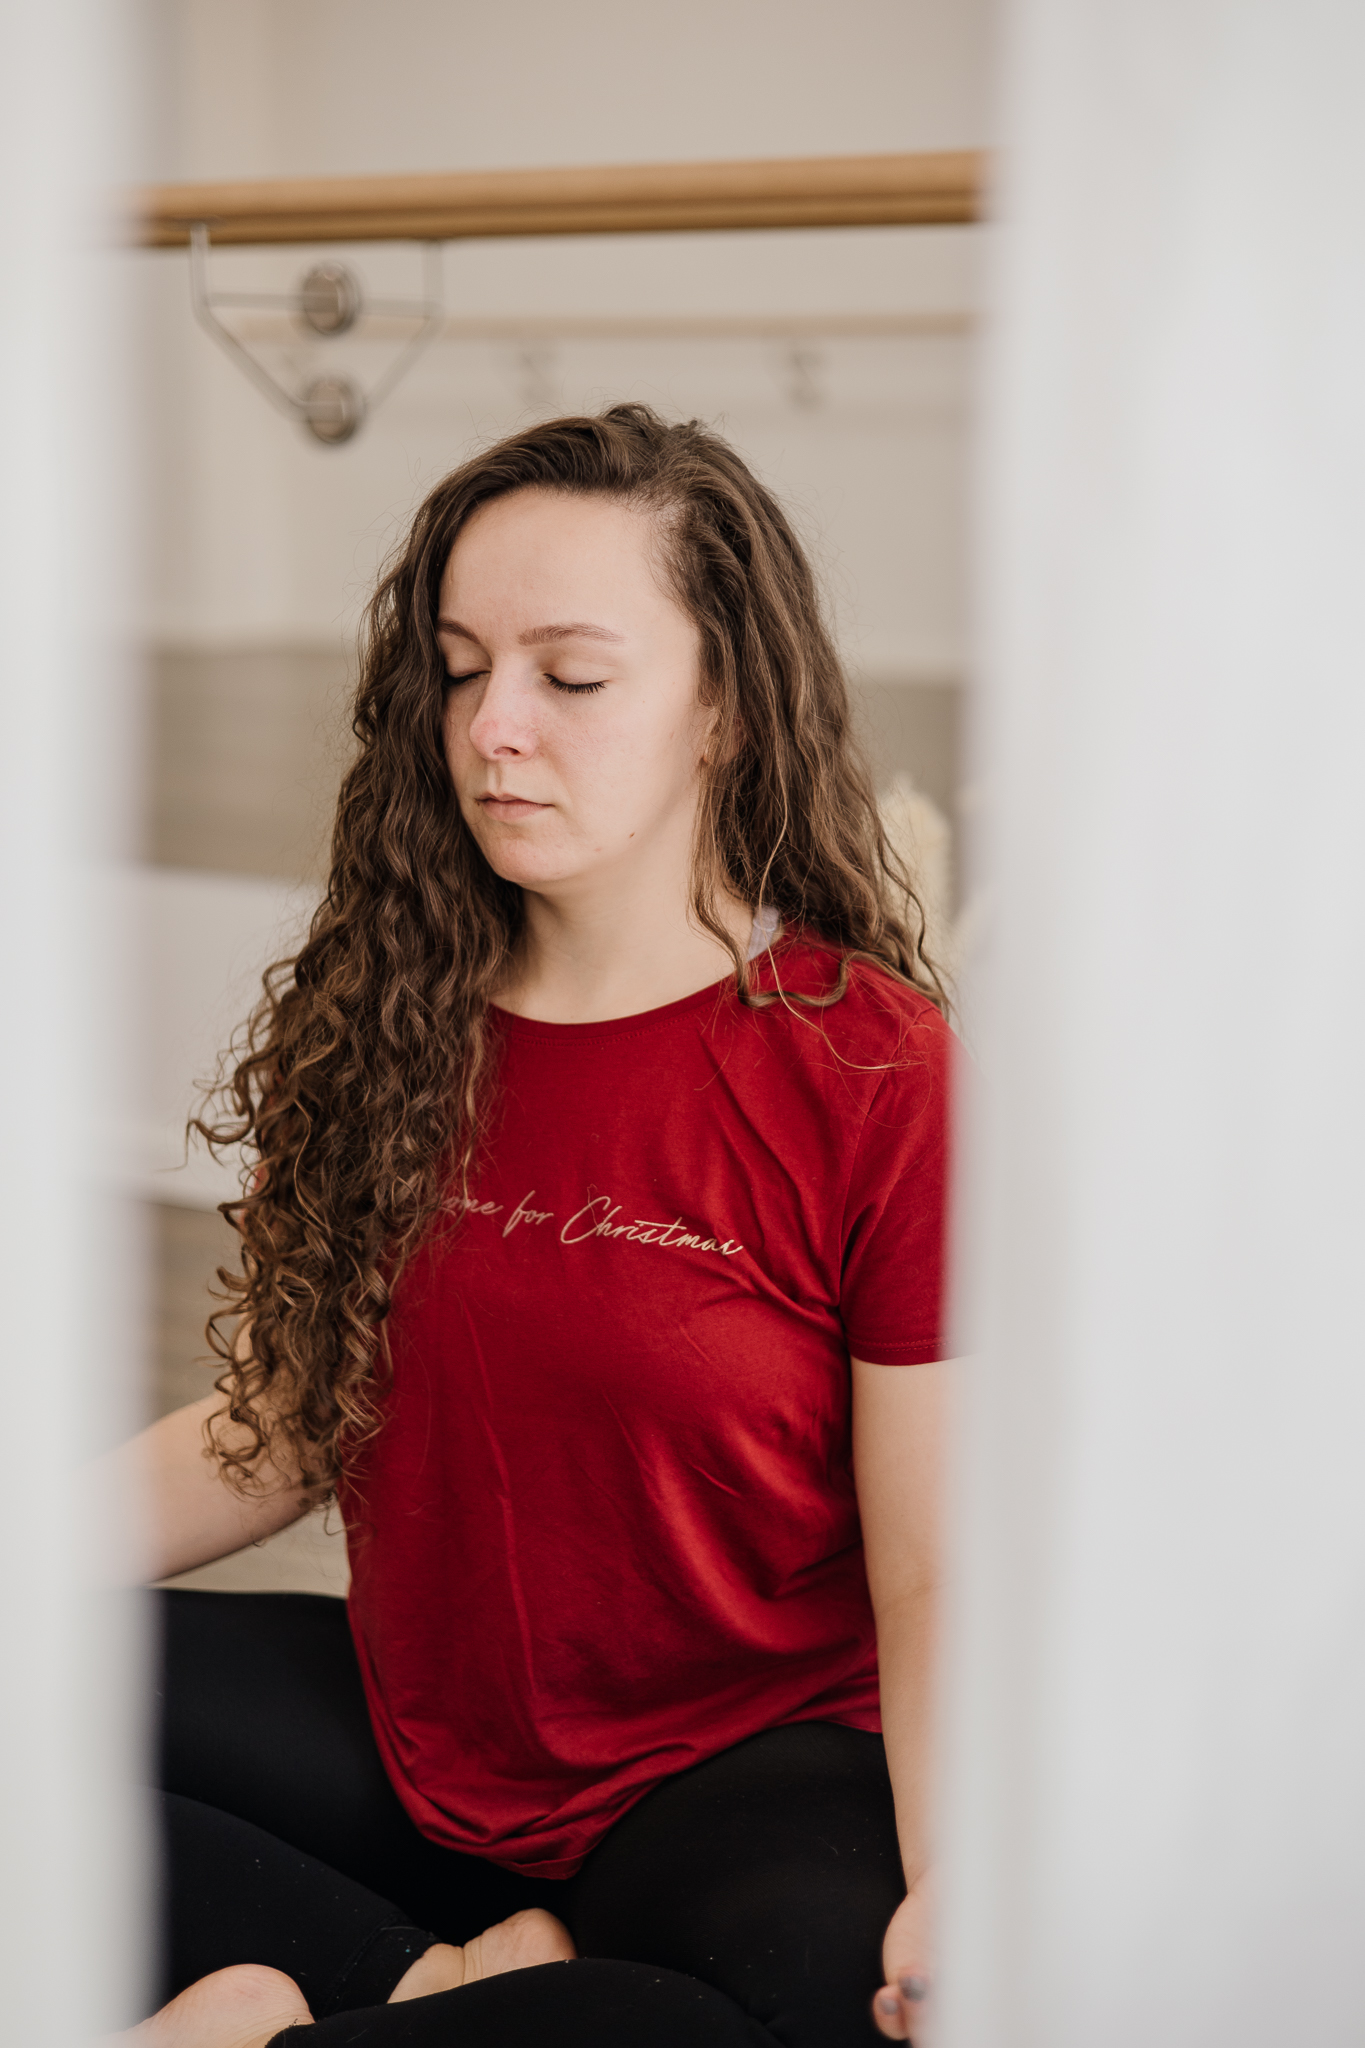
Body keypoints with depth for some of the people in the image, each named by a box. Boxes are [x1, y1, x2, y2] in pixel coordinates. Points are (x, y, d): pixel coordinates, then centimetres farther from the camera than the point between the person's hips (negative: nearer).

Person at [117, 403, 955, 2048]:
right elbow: (289, 1424, 9)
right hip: (413, 1733, 5)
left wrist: (955, 1891, -29)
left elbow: (942, 1572, -13)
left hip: (740, 1759, -5)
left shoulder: (876, 1078, -13)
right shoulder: (378, 1023, 3)